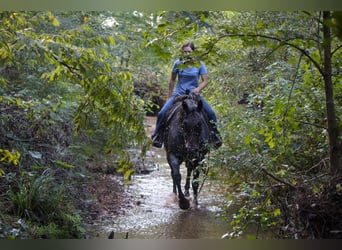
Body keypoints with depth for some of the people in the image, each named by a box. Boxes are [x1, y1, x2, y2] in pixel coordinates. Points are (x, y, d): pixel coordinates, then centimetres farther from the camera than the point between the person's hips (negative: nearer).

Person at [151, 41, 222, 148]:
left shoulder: (199, 64, -1)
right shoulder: (178, 63, 0)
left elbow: (205, 81, -1)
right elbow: (172, 80, 11)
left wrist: (198, 89, -22)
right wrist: (169, 97, 13)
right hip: (178, 94, 0)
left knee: (211, 113, -18)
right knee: (162, 113, -18)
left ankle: (215, 135, 3)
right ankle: (157, 135, 2)